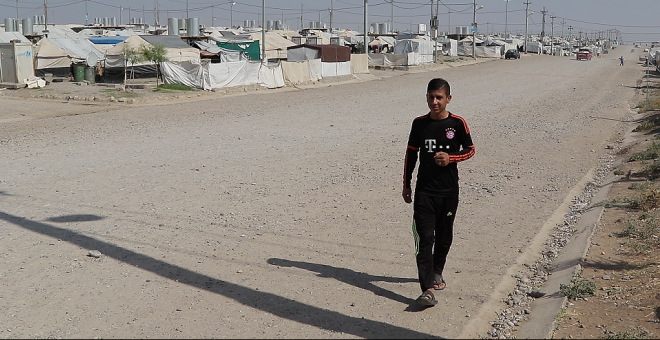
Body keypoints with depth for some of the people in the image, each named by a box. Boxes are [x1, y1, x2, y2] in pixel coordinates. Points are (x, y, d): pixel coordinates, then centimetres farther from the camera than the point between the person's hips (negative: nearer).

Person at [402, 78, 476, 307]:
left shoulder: (458, 124, -4)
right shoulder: (419, 124, 1)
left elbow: (470, 150, 6)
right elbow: (411, 153, 9)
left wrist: (451, 158, -14)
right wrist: (406, 185, 10)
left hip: (449, 191, 0)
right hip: (424, 190, 0)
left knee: (444, 236, 14)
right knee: (424, 238, -9)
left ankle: (437, 273, 38)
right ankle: (428, 289, -11)